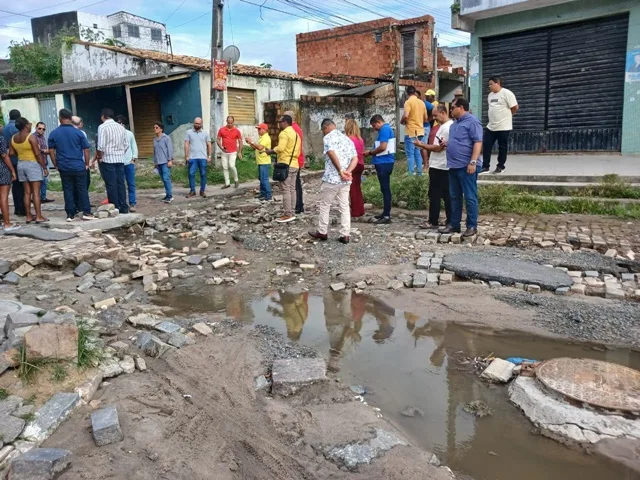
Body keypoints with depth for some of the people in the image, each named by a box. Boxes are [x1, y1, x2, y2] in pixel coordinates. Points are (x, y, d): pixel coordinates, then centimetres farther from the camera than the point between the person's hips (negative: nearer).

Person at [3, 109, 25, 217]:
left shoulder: (4, 129, 13)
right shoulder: (17, 128, -12)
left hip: (10, 161, 8)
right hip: (19, 160, -8)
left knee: (15, 184, 12)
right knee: (22, 185, -4)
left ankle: (17, 209, 14)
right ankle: (22, 209, -4)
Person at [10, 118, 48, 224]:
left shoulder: (13, 138, 7)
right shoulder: (31, 137, -14)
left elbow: (12, 153, 6)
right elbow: (37, 154, -16)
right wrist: (44, 167, -11)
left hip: (20, 164, 6)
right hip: (32, 164, -6)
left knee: (27, 192, 10)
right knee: (36, 192, -4)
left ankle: (28, 216, 11)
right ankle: (39, 216, -4)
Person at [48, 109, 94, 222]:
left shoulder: (53, 134, 1)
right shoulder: (78, 132, -4)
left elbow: (51, 151, 3)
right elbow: (86, 149, -3)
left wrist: (56, 165, 12)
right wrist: (87, 164, 6)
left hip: (64, 167, 2)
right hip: (79, 166, -2)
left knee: (68, 190, 6)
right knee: (82, 189, 4)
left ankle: (70, 214, 7)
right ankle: (86, 212, 2)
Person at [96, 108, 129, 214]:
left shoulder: (102, 127, -8)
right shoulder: (121, 127, 10)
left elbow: (101, 146, -13)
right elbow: (126, 145, 10)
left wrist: (99, 157, 1)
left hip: (108, 159, -5)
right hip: (120, 159, 5)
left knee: (111, 185, -1)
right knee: (121, 183, 7)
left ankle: (115, 208, 1)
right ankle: (123, 207, 8)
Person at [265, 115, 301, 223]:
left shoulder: (284, 133, -11)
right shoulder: (295, 133, 18)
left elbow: (280, 148, -23)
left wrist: (270, 151, -8)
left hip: (285, 165, -9)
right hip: (294, 164, 9)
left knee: (286, 190, -7)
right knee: (292, 189, 9)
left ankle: (287, 215, -8)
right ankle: (291, 213, 12)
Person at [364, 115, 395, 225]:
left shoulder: (384, 129, -12)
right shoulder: (387, 129, 20)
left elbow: (383, 147, -20)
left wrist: (370, 152, -7)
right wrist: (372, 153, 10)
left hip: (384, 163, -10)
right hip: (384, 162, 10)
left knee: (385, 189, -9)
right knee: (385, 188, 14)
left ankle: (387, 216, -7)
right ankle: (386, 213, 22)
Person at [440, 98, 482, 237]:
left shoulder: (472, 121, -9)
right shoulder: (454, 123, 19)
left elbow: (478, 142, -16)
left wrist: (473, 162, -23)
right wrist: (446, 144, 9)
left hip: (467, 166, -9)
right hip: (454, 165, 9)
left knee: (470, 197, -3)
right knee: (455, 197, 12)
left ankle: (472, 226, 3)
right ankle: (454, 224, 19)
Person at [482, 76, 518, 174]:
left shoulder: (506, 93, -11)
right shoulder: (490, 95, 12)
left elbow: (515, 108, -10)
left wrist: (506, 115, 2)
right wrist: (496, 117, 12)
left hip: (503, 127, -7)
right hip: (491, 126, 7)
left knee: (502, 147, 4)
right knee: (486, 146, 3)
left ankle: (500, 167, 14)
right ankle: (485, 167, 9)